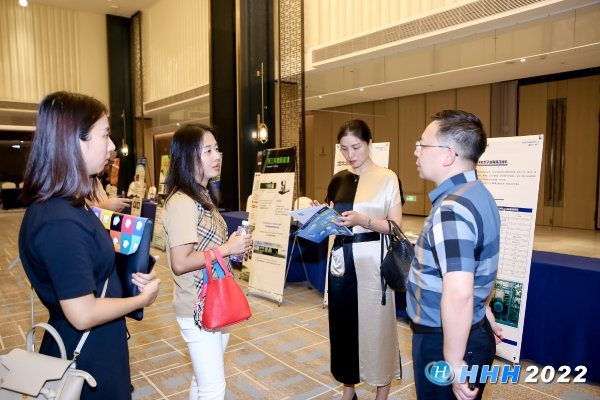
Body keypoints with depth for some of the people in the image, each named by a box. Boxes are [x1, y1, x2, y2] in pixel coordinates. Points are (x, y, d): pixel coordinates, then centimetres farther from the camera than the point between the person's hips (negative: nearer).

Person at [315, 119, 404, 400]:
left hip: (372, 260, -4)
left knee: (376, 322, 3)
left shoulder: (387, 178, -3)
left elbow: (396, 226, -7)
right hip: (341, 258, 5)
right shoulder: (338, 180, 11)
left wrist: (362, 220, -21)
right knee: (342, 322, 9)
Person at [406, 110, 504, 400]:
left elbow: (458, 294, -34)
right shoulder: (475, 193, 7)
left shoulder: (451, 208, -26)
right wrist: (483, 312, 26)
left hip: (444, 340, -9)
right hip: (473, 332, 9)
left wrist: (453, 361, -26)